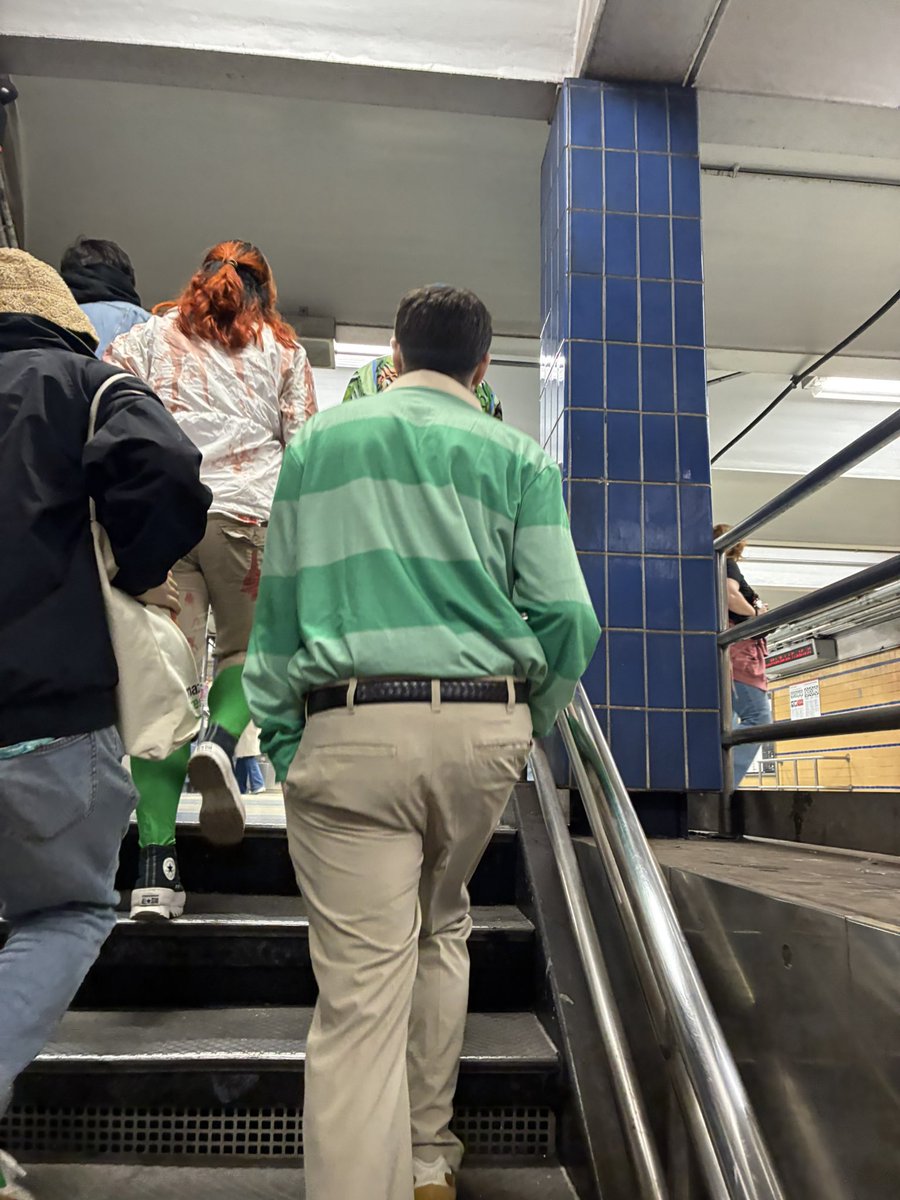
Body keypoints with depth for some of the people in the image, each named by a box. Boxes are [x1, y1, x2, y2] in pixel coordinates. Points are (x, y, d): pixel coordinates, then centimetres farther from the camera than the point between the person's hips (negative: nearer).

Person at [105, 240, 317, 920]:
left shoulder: (153, 334, 19)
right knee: (247, 647, 19)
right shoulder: (282, 348, 17)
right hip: (248, 512, -1)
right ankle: (221, 741, -14)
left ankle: (156, 866, -5)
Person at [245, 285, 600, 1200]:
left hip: (350, 729, -1)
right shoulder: (516, 456, 7)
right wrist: (528, 723, 14)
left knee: (361, 984, -1)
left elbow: (277, 604, 7)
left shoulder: (317, 442, 11)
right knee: (442, 928, 23)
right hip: (483, 727, 2)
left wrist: (280, 735, 10)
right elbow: (566, 617, -1)